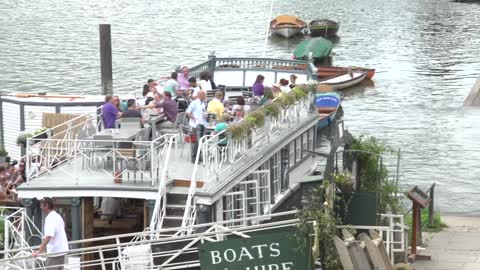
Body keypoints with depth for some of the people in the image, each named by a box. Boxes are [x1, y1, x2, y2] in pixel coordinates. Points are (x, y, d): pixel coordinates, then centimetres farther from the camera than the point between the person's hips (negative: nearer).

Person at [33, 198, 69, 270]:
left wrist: (39, 251, -37)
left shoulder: (50, 218, -19)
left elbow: (48, 237, -30)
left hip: (54, 252, -10)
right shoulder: (58, 216, 12)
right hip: (61, 250, 10)